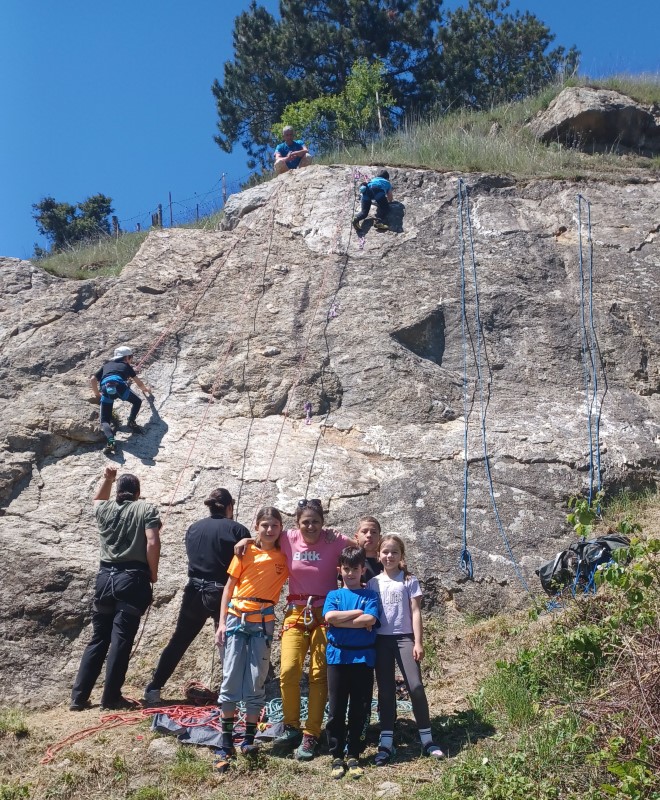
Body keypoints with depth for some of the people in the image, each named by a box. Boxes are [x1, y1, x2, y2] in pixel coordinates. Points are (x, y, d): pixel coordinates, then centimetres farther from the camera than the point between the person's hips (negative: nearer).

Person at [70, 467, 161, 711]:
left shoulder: (105, 509, 12)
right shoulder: (146, 509, -1)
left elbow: (97, 499, 38)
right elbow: (152, 543, -12)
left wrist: (107, 480, 28)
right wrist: (153, 574, -2)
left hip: (106, 577, 5)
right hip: (132, 579, -5)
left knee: (98, 639, 13)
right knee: (121, 640, -2)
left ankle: (78, 696, 14)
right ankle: (111, 697, 1)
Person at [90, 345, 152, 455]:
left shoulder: (106, 365, 37)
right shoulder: (126, 365, 33)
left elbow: (92, 380, 29)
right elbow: (139, 383, 45)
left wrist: (97, 394, 45)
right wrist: (145, 389, 67)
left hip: (105, 388, 1)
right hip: (119, 385, -1)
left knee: (105, 421, 2)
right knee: (137, 401, 28)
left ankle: (110, 440, -26)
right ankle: (131, 421, 4)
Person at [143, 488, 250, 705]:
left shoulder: (194, 528, 6)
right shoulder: (237, 530, -7)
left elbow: (193, 556, 14)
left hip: (195, 592, 4)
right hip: (224, 594, -4)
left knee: (178, 641, 17)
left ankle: (153, 689, 22)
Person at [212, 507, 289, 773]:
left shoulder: (285, 556, 4)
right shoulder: (246, 551, 1)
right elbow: (229, 587, 4)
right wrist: (222, 622, -1)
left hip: (263, 623, 1)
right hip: (236, 618, 0)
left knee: (256, 682, 3)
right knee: (230, 679, -1)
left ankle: (249, 739, 15)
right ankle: (226, 743, 6)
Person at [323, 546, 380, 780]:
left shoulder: (370, 596, 5)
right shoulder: (333, 595, 9)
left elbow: (370, 620, -12)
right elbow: (329, 617, -10)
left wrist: (341, 620, -9)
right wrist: (358, 613, -8)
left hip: (363, 657, 0)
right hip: (338, 656, 1)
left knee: (360, 709, 5)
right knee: (336, 709, 4)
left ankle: (354, 756, 17)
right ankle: (337, 756, 15)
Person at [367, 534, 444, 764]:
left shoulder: (409, 581, 3)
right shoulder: (373, 583, 8)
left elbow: (415, 612, 0)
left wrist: (418, 642, -6)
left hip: (404, 638, -2)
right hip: (381, 639, 2)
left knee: (415, 686, -10)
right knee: (386, 690, 5)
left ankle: (427, 739, 2)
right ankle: (386, 742, 9)